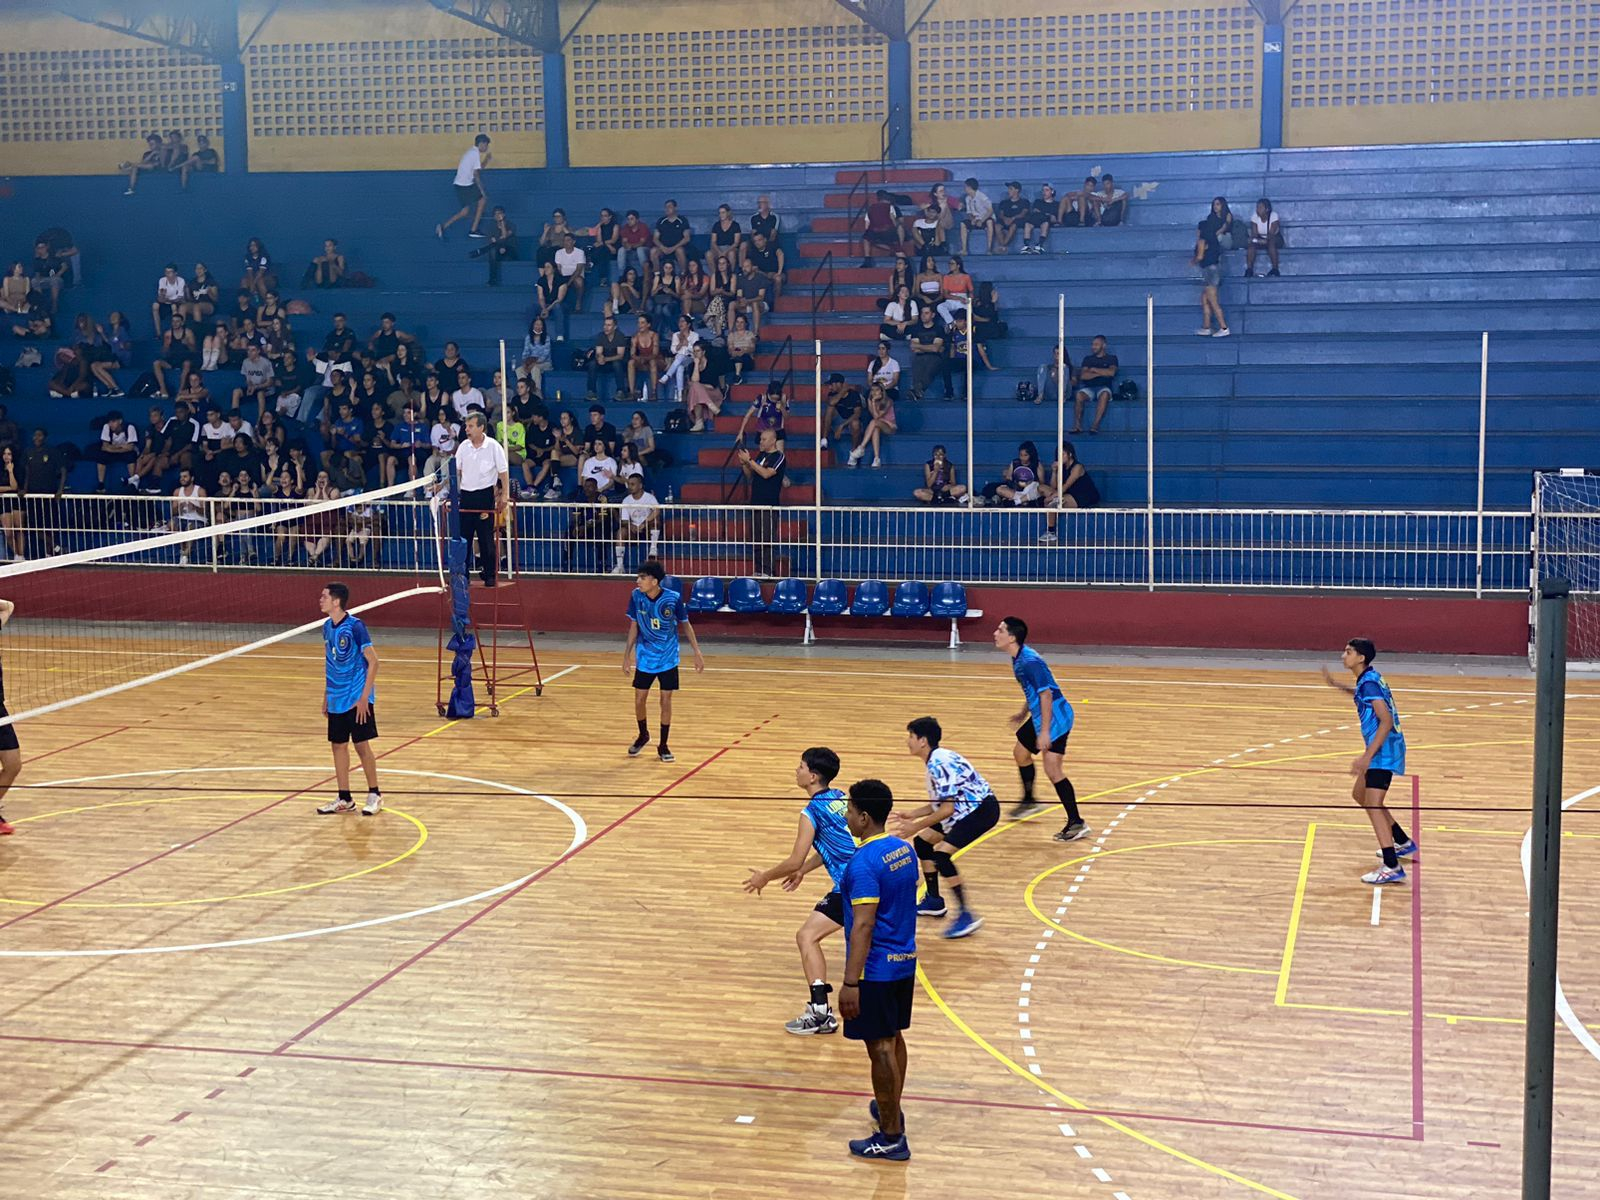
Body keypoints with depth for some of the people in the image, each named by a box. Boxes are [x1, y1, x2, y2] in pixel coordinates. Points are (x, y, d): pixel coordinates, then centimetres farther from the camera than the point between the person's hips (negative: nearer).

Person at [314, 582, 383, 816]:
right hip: (336, 699, 7)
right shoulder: (327, 627, 7)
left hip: (358, 698, -7)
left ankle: (374, 795, 12)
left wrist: (364, 697, -17)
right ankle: (344, 799, 18)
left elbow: (373, 661, -13)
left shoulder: (355, 626, -14)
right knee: (338, 745, 8)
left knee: (361, 744, -2)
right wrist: (326, 695, 16)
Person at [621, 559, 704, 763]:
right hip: (645, 658, 2)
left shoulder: (673, 599, -17)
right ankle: (643, 735, 32)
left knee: (666, 701, 1)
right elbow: (634, 626, 1)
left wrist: (697, 652, -3)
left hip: (668, 659, -2)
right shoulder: (636, 596, -11)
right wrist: (627, 654, 2)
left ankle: (663, 746, 16)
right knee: (639, 699, 5)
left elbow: (685, 624, -2)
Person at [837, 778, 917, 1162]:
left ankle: (891, 1138, 6)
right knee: (894, 1038, 22)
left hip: (876, 969, -9)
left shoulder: (864, 863, -22)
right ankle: (890, 1111, 39)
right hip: (904, 960, 9)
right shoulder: (904, 849, 5)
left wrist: (850, 982, -24)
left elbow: (863, 925, -26)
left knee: (881, 1047, 0)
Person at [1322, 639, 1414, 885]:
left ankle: (1392, 868, -20)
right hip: (1380, 749, 11)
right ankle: (1403, 844, 34)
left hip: (1384, 749, -11)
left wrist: (1367, 756, -29)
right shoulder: (1367, 680, 11)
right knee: (1360, 795, 24)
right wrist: (1337, 685, 28)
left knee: (1373, 806, -15)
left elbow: (1386, 721, -25)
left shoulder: (1369, 682, -18)